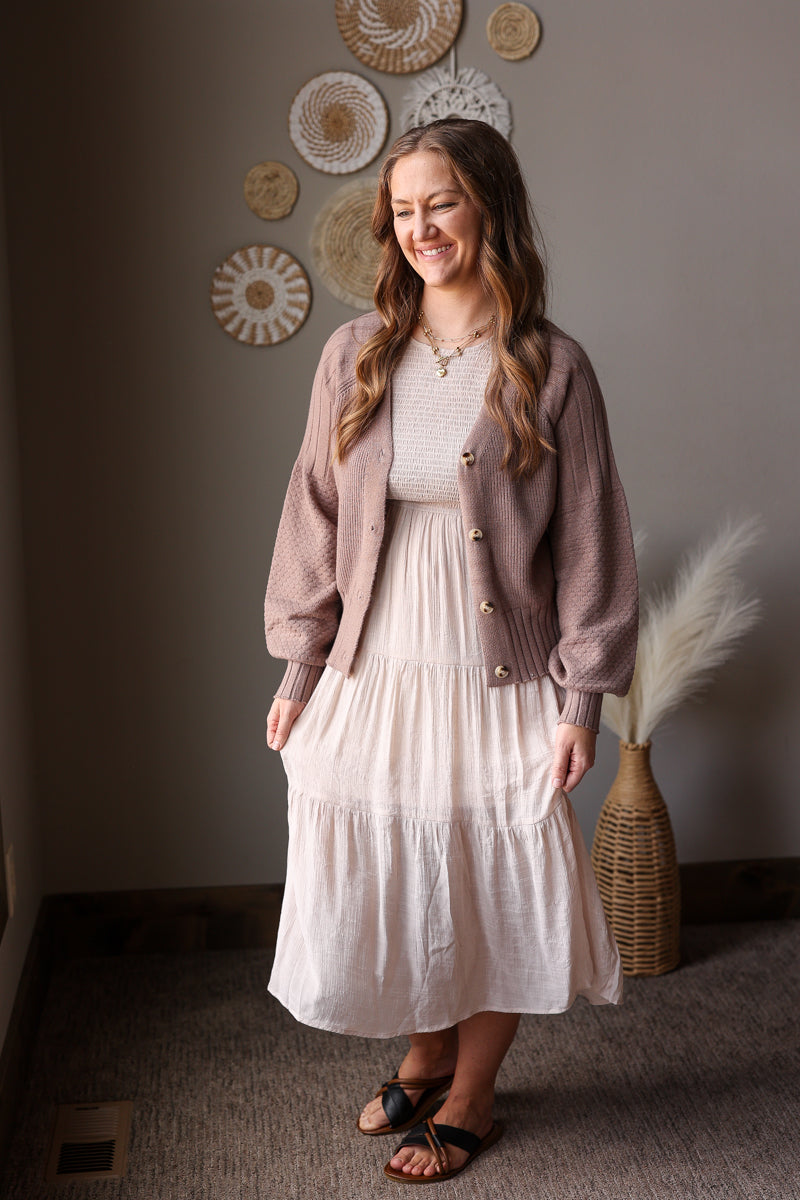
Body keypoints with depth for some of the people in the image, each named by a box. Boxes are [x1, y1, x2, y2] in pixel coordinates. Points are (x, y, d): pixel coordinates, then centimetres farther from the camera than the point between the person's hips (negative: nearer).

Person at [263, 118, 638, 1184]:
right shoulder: (357, 354, 1)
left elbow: (589, 544, -4)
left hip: (498, 680, -2)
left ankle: (471, 1100, 32)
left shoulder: (549, 368, -6)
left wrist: (581, 699, -6)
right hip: (372, 671, 3)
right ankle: (426, 1058, 40)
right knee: (382, 885, 13)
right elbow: (316, 517, 6)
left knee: (491, 890, 10)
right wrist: (299, 668, 5)